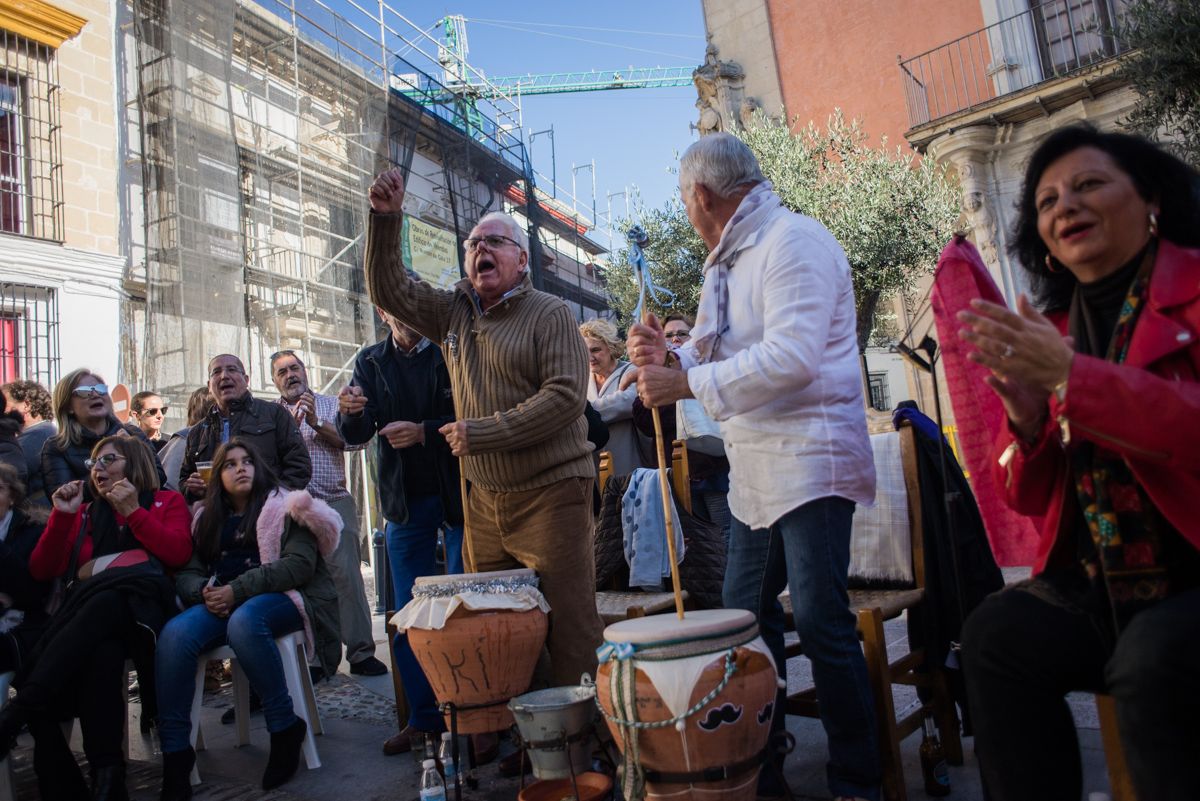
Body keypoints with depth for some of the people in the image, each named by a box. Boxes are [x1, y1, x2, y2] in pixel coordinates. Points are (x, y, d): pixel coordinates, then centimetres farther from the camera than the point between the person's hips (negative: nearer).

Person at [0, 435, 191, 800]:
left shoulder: (167, 501, 19)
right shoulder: (85, 512, 28)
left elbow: (178, 554, 1)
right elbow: (42, 571, 17)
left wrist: (133, 511, -1)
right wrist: (62, 515, 7)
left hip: (139, 607, -2)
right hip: (89, 614, 2)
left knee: (104, 602, -39)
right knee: (101, 652, -35)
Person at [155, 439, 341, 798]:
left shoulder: (284, 507, 2)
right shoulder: (208, 518, 19)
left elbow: (299, 564, -12)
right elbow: (187, 572, 11)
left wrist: (237, 589, -20)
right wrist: (205, 592, -14)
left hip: (283, 598, -4)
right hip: (224, 604, 5)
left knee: (243, 620, -38)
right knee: (174, 634, -27)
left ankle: (285, 728, -22)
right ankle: (175, 753, -20)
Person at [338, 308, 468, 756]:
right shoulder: (371, 363, 6)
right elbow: (355, 436, 0)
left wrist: (424, 431, -23)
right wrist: (349, 412, -21)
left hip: (458, 495, -3)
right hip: (404, 503, 4)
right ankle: (423, 717, 22)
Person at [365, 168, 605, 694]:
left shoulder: (548, 314, -6)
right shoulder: (454, 312, 13)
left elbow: (566, 395, -16)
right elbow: (389, 290, 12)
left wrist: (481, 433, -18)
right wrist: (385, 219, -3)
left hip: (549, 491, -6)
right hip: (485, 498, 6)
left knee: (568, 624, -4)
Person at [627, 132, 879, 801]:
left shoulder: (793, 240, -10)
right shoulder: (728, 263, 18)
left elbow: (792, 356, -23)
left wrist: (688, 383, -19)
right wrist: (670, 359, -2)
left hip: (808, 462, -9)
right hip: (756, 470, 9)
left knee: (822, 625, -5)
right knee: (745, 618, 12)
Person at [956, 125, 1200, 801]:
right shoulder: (1046, 333, 9)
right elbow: (1029, 501, 9)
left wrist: (1072, 377, -23)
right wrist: (1026, 417, -10)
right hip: (1105, 588, 4)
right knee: (997, 634, -19)